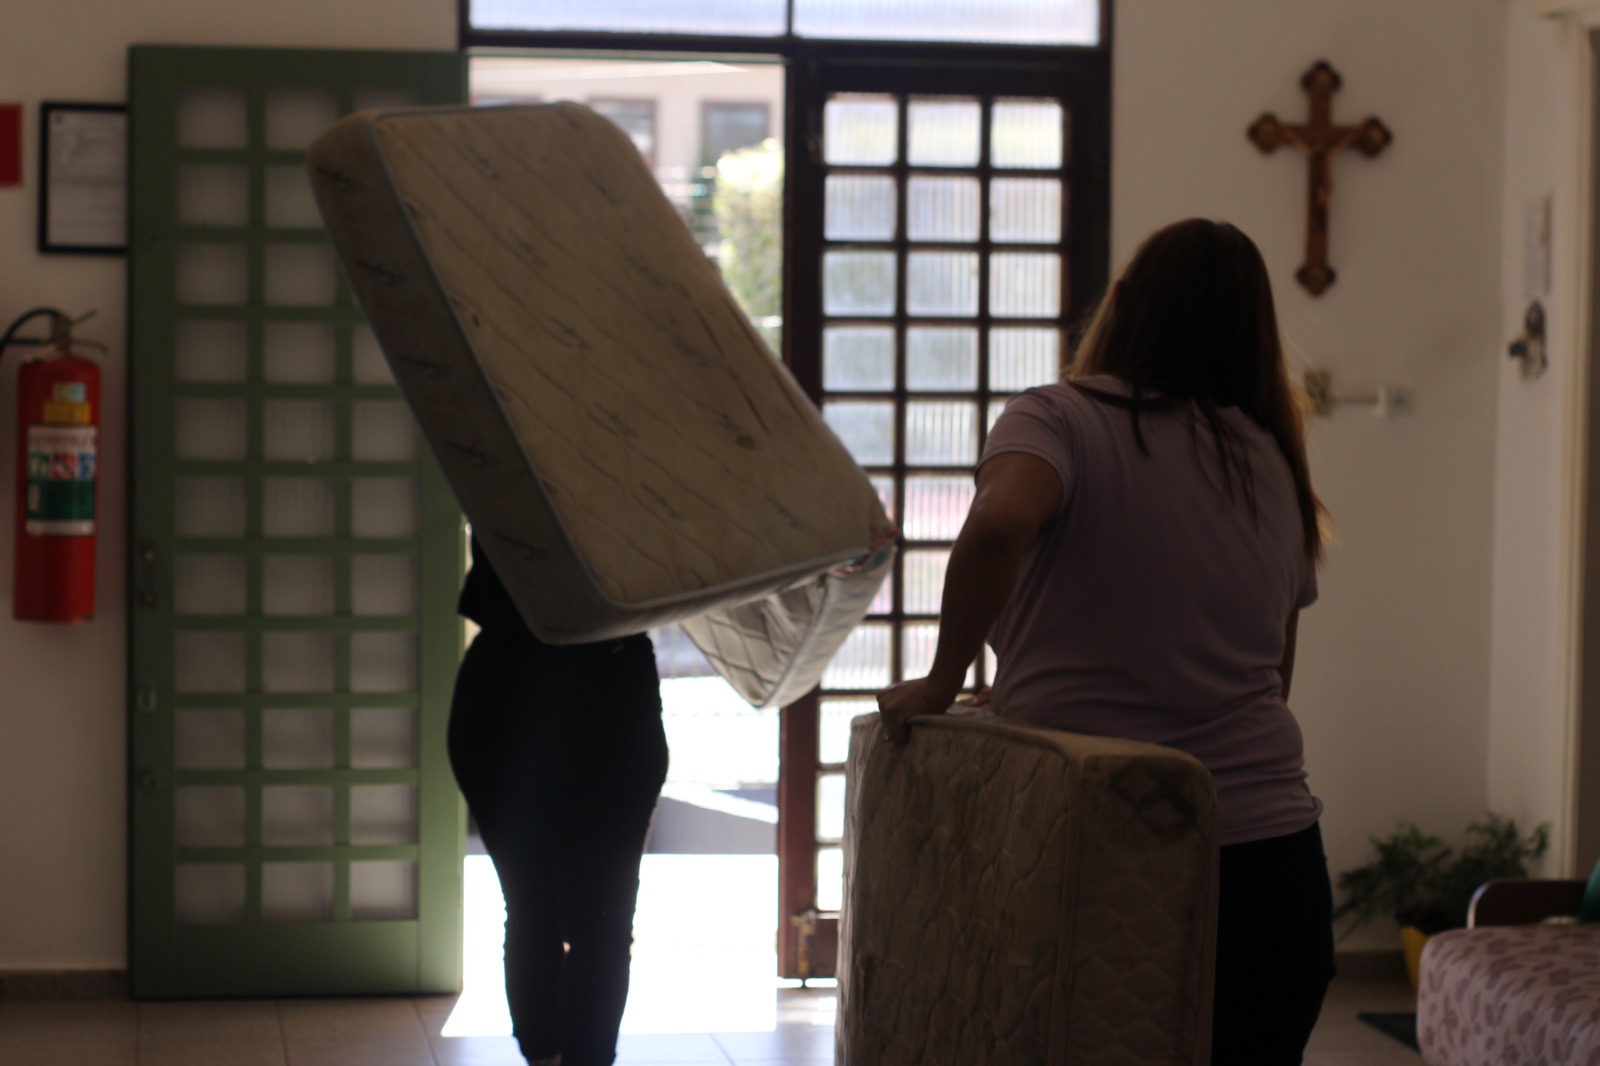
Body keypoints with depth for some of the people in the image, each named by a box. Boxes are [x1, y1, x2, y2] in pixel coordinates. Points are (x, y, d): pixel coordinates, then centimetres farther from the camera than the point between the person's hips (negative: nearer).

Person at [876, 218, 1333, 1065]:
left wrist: (942, 680, -15)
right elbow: (1273, 673, 14)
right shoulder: (1273, 465, 12)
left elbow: (998, 524, -25)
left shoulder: (1060, 418, -4)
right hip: (1272, 857, 4)